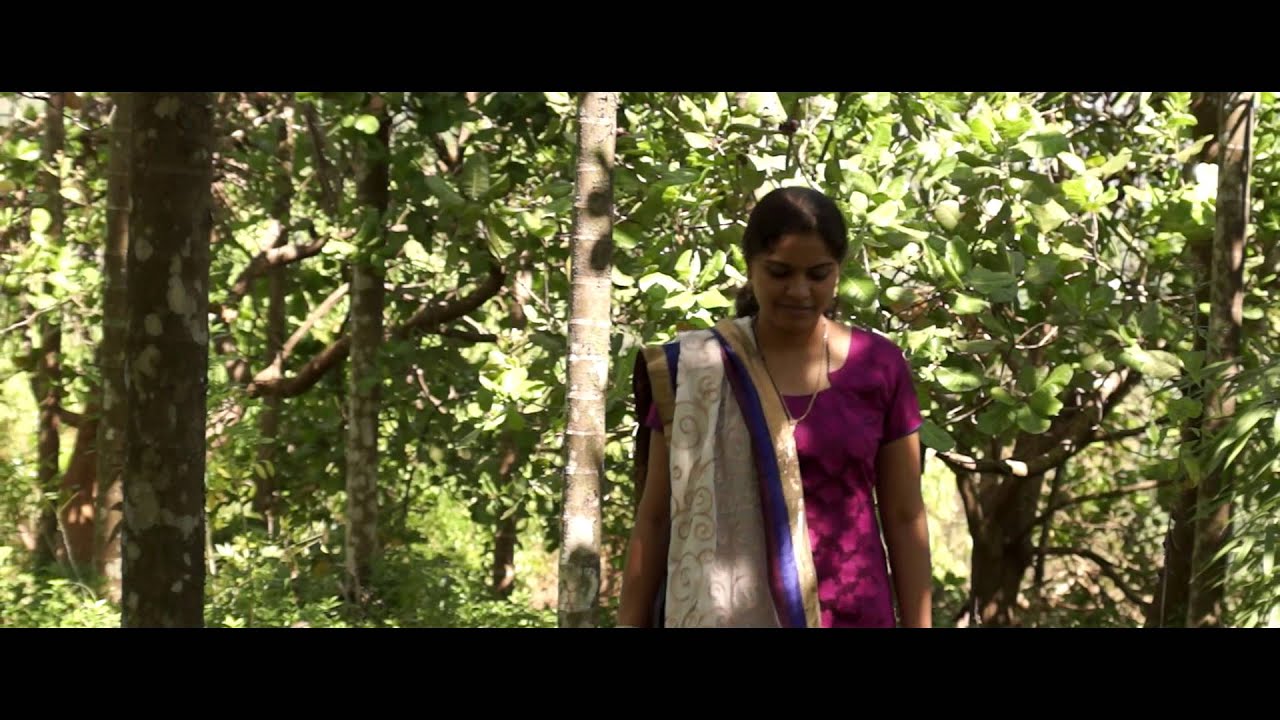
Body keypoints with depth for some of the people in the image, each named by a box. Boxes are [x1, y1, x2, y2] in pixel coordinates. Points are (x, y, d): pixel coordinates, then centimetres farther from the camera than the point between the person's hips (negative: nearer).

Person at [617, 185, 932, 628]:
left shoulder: (880, 370, 3)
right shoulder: (695, 371, -1)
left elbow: (904, 516, 7)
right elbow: (655, 515, 4)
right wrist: (629, 625, 2)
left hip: (850, 613, 1)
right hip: (727, 613, -1)